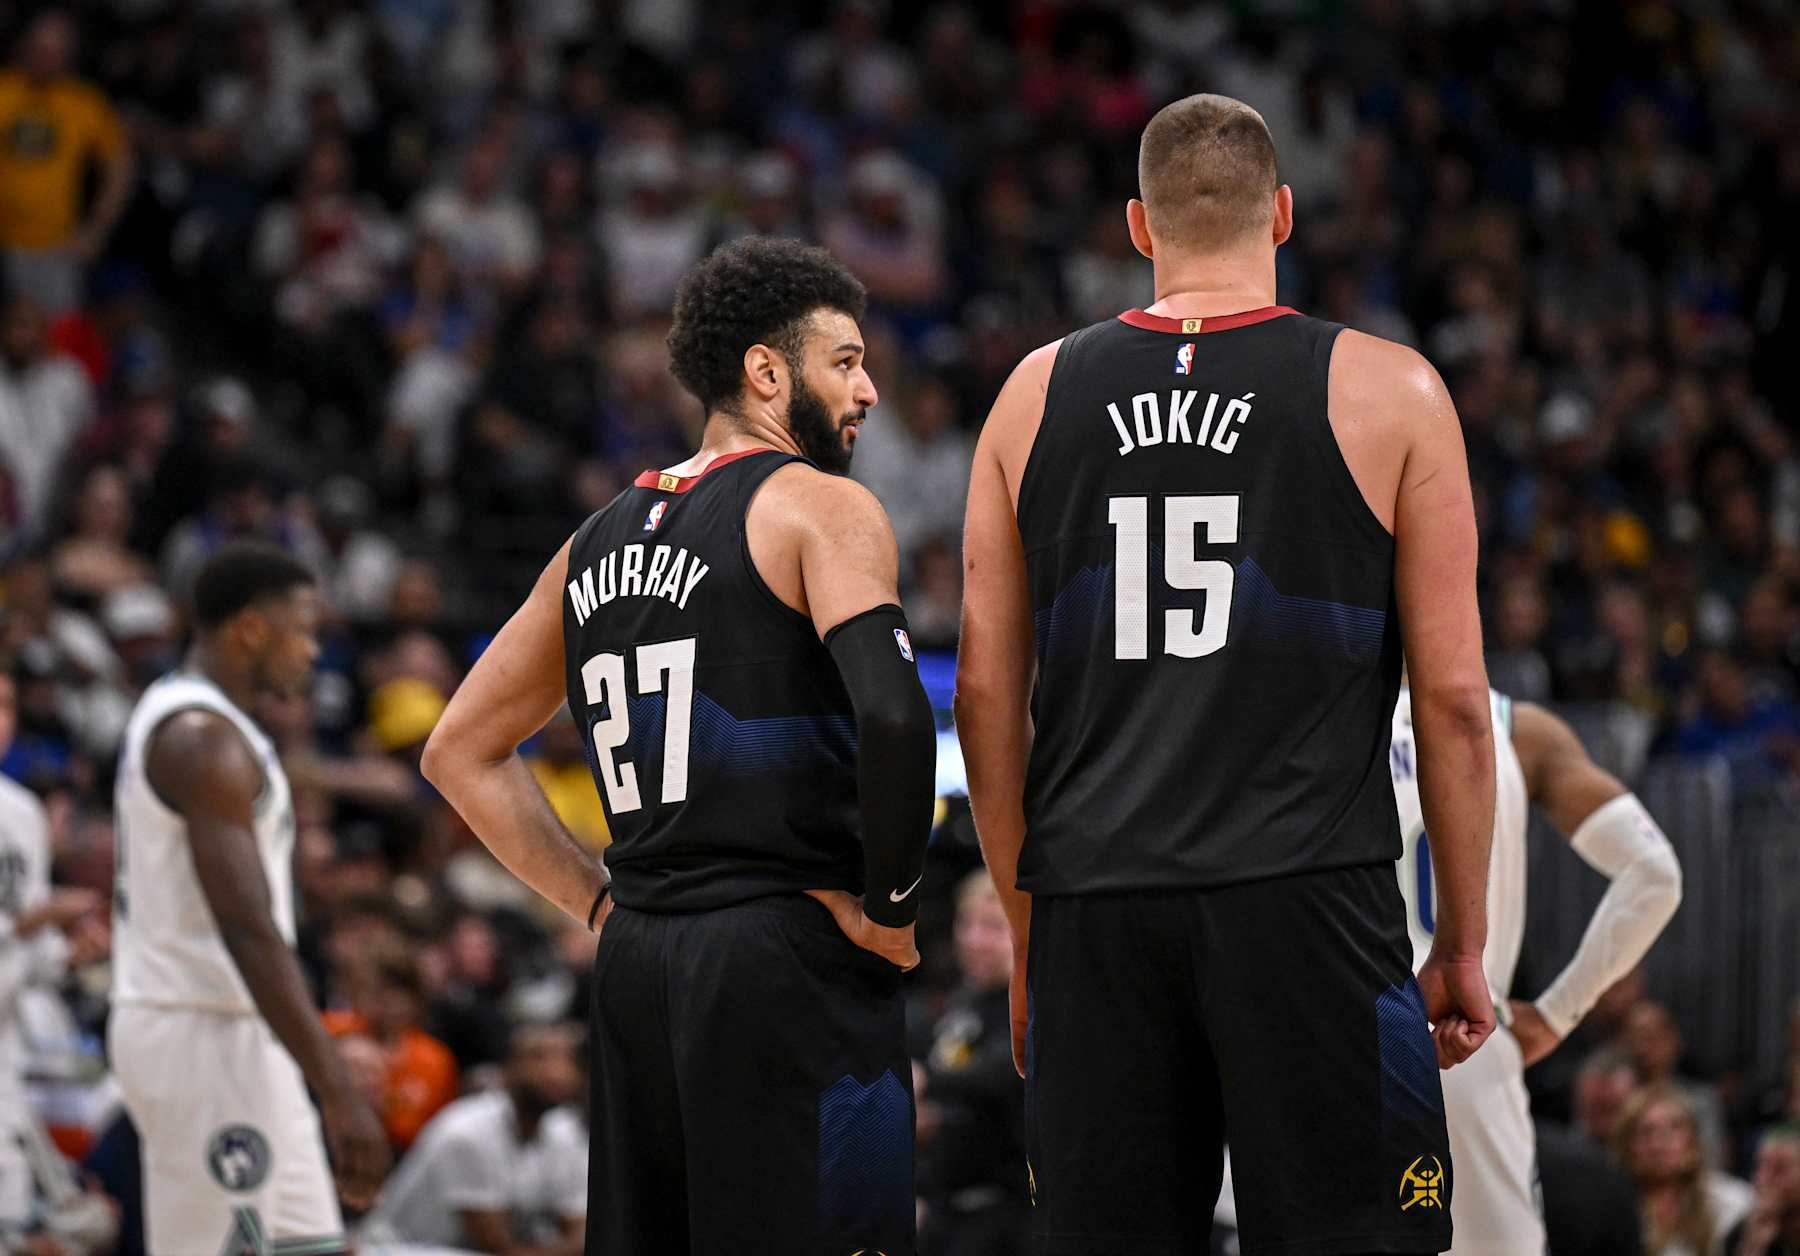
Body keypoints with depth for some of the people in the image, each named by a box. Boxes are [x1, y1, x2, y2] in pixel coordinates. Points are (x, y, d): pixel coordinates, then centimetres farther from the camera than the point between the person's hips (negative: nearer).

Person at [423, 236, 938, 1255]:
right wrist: (889, 907, -8)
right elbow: (893, 716, -21)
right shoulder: (820, 507, -4)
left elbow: (461, 754, 24)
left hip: (639, 970, 7)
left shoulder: (599, 542, 17)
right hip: (788, 953, -7)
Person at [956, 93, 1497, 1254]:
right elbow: (1454, 697, 0)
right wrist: (1464, 944, 8)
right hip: (1306, 898, -3)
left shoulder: (1037, 396, 10)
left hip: (1095, 908, 3)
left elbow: (988, 696, 11)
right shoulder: (1388, 395, 2)